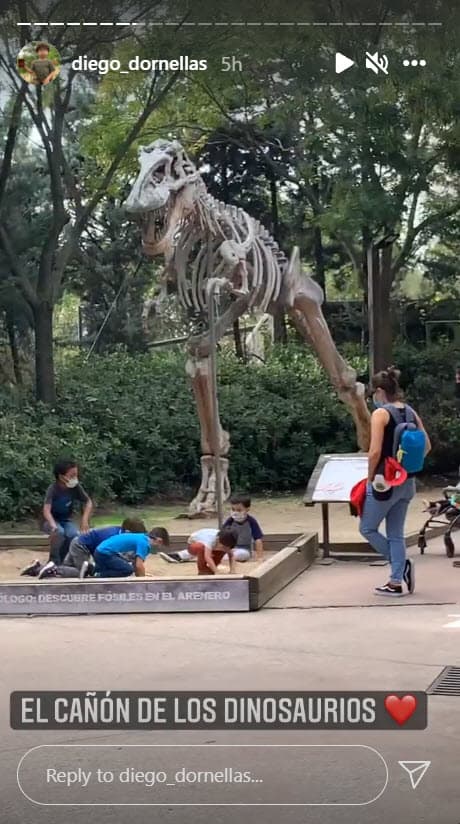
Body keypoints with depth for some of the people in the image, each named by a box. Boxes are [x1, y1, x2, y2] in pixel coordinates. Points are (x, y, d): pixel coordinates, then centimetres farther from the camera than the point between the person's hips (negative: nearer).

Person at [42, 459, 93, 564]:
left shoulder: (76, 487, -14)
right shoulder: (53, 489, -25)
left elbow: (88, 502, -1)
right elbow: (46, 510, -35)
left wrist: (85, 519, -15)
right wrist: (53, 525, -54)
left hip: (66, 520, 3)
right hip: (52, 521, -3)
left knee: (73, 535, -30)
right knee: (59, 532, -37)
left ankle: (62, 560, -6)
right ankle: (54, 561, -17)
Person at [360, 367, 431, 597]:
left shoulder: (381, 413, -14)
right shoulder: (410, 412, 7)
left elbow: (375, 452, -21)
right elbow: (427, 446, 10)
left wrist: (370, 478, -8)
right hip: (407, 482, 7)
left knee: (367, 528, 10)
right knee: (396, 534, 13)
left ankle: (402, 564, 4)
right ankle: (395, 583, 14)